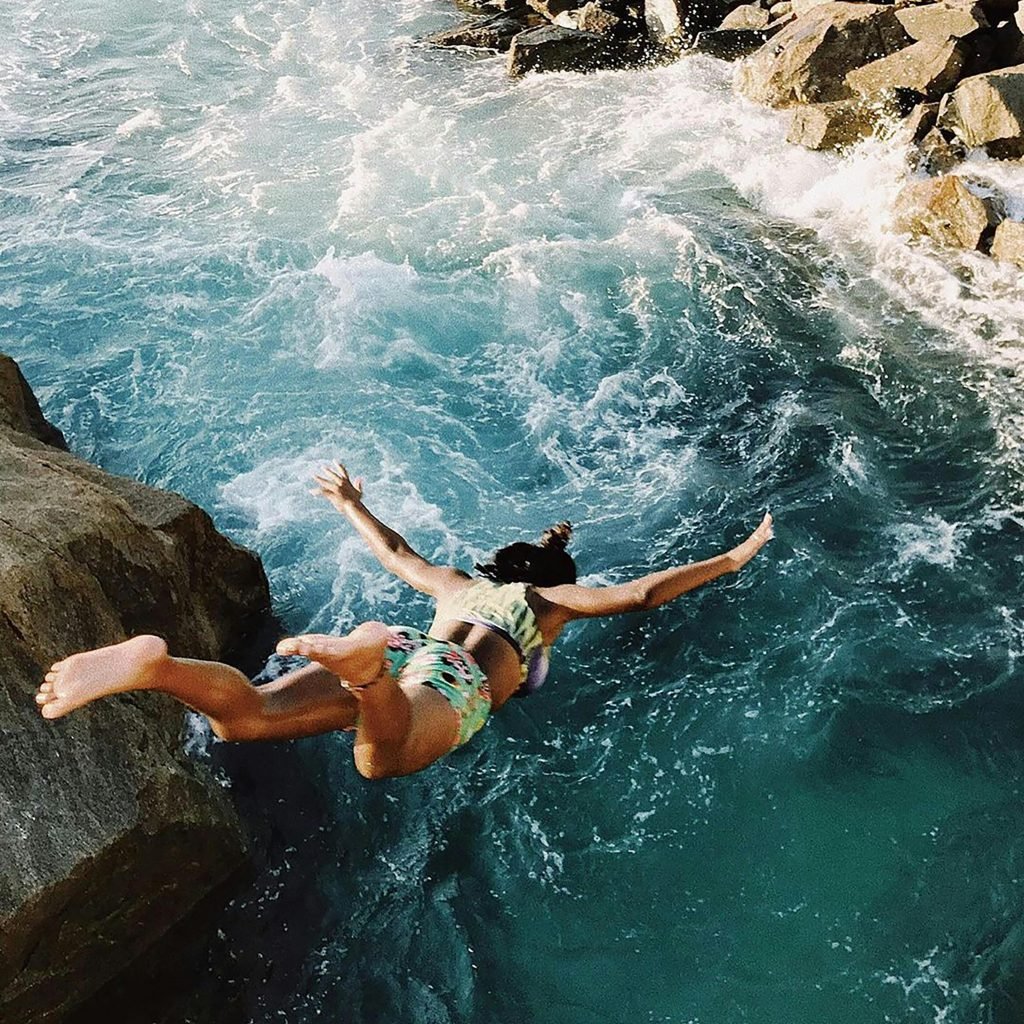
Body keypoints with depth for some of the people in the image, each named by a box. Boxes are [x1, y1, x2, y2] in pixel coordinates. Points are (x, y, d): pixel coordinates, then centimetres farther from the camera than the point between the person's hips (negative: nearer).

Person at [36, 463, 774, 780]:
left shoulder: (461, 584, 38)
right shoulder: (556, 598, 26)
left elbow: (395, 551, 49)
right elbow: (644, 593, 20)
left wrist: (351, 503, 67)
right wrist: (738, 555, 31)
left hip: (411, 650, 5)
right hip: (454, 685, -5)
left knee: (243, 718, -16)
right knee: (382, 759, -39)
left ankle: (154, 664, -42)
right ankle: (368, 661, -68)